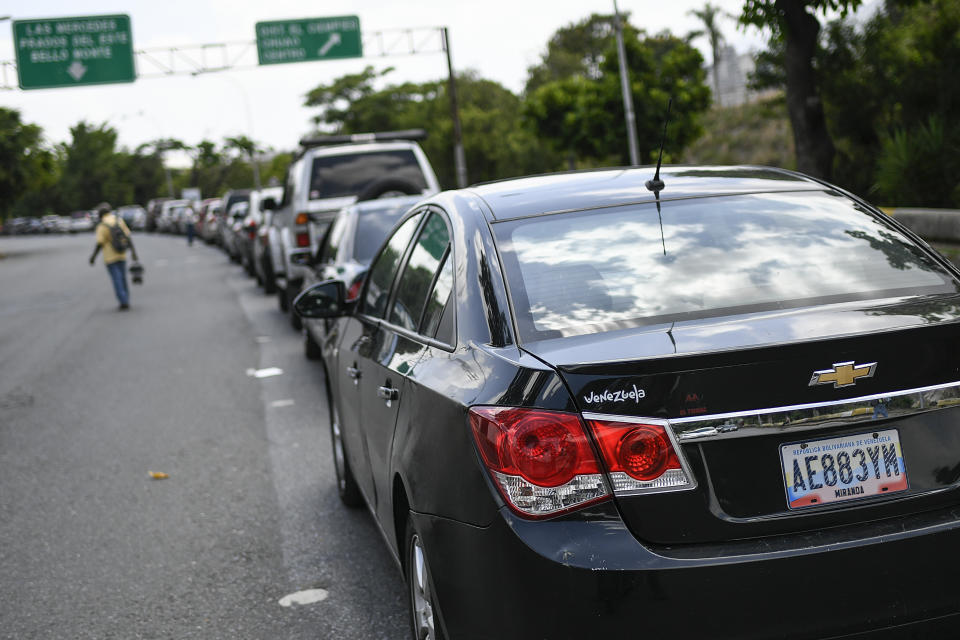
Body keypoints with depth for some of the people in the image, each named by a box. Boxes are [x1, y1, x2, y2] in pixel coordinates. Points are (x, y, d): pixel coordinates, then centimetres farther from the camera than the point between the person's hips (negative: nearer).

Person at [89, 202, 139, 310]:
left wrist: (93, 257, 1)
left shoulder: (102, 226, -15)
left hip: (110, 258, -5)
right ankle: (126, 301, 19)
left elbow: (99, 245, -14)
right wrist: (134, 253, 0)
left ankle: (124, 302, -4)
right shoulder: (119, 220, 0)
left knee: (117, 280, 0)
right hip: (122, 256, 5)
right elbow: (128, 237, -2)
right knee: (123, 278, 16)